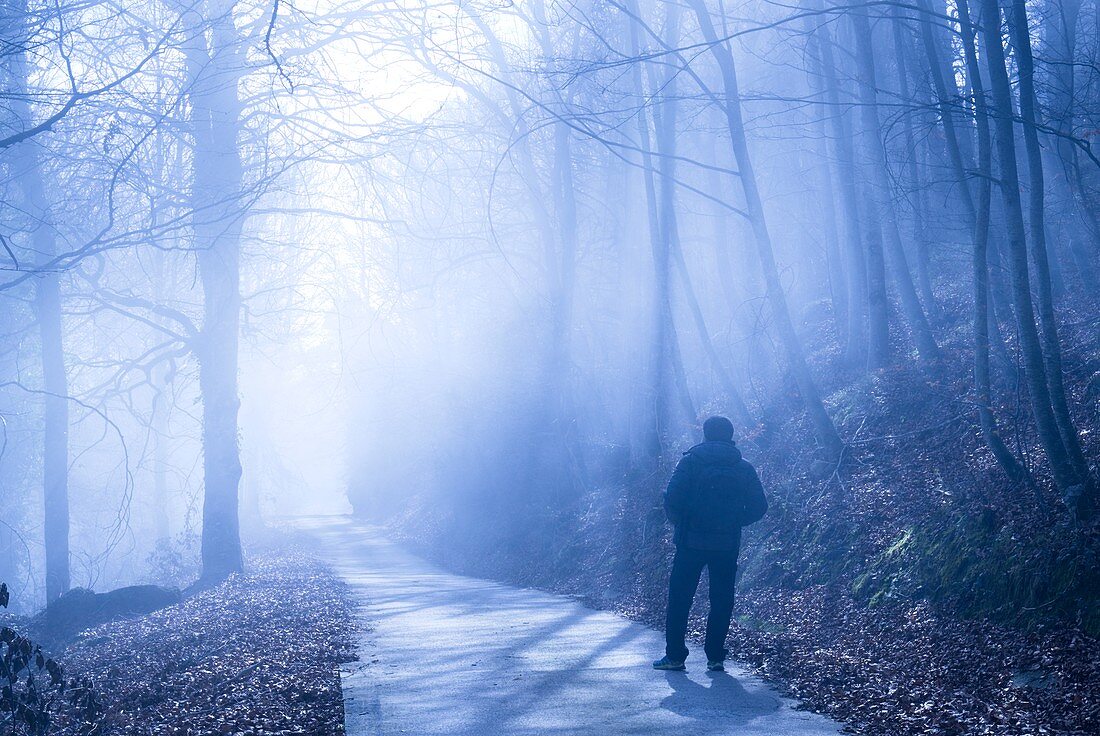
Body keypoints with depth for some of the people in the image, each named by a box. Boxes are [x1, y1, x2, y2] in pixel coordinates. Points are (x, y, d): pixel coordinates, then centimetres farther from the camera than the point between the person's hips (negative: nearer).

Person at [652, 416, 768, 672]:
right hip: (728, 544, 2)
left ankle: (675, 655, 6)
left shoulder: (690, 462, -3)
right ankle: (715, 657, 8)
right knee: (721, 601, 9)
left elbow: (672, 500, -12)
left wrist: (678, 522, 7)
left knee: (679, 598, 6)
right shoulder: (744, 468, 5)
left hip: (691, 542, -2)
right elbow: (759, 507, 2)